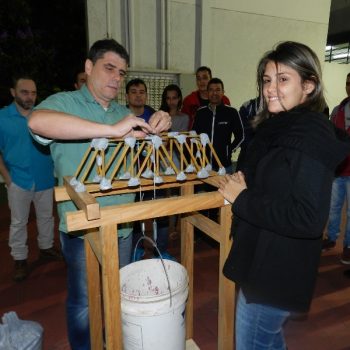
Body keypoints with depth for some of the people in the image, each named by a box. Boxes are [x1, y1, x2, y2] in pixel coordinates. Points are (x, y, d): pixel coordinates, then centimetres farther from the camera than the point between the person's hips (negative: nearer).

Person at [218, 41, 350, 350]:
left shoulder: (312, 135, -21)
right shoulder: (279, 128, 8)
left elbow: (309, 219, -28)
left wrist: (241, 199, -21)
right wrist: (244, 183, 1)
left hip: (277, 274, -9)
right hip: (262, 262, 9)